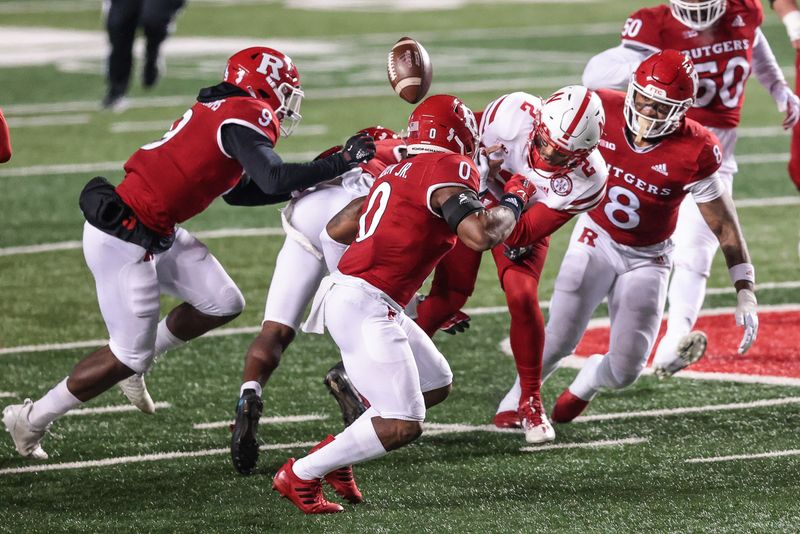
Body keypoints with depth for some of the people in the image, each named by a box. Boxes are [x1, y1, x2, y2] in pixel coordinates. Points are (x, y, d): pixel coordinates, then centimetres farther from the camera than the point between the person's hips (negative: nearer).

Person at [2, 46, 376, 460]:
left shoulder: (219, 111, 13)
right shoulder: (248, 116, -15)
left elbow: (239, 188, 22)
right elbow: (273, 180, -28)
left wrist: (311, 179, 15)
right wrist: (341, 163, -20)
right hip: (123, 242, -9)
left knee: (223, 304, 10)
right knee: (129, 356, 0)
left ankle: (135, 362, 25)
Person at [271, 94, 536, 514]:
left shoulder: (395, 173, 18)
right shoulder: (448, 169, -8)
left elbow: (337, 229, 23)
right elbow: (481, 236, -22)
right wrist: (514, 203, -2)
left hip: (346, 292, 10)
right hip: (363, 305, -10)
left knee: (436, 385, 22)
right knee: (401, 426, -11)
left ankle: (335, 451, 22)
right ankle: (300, 476, -1)